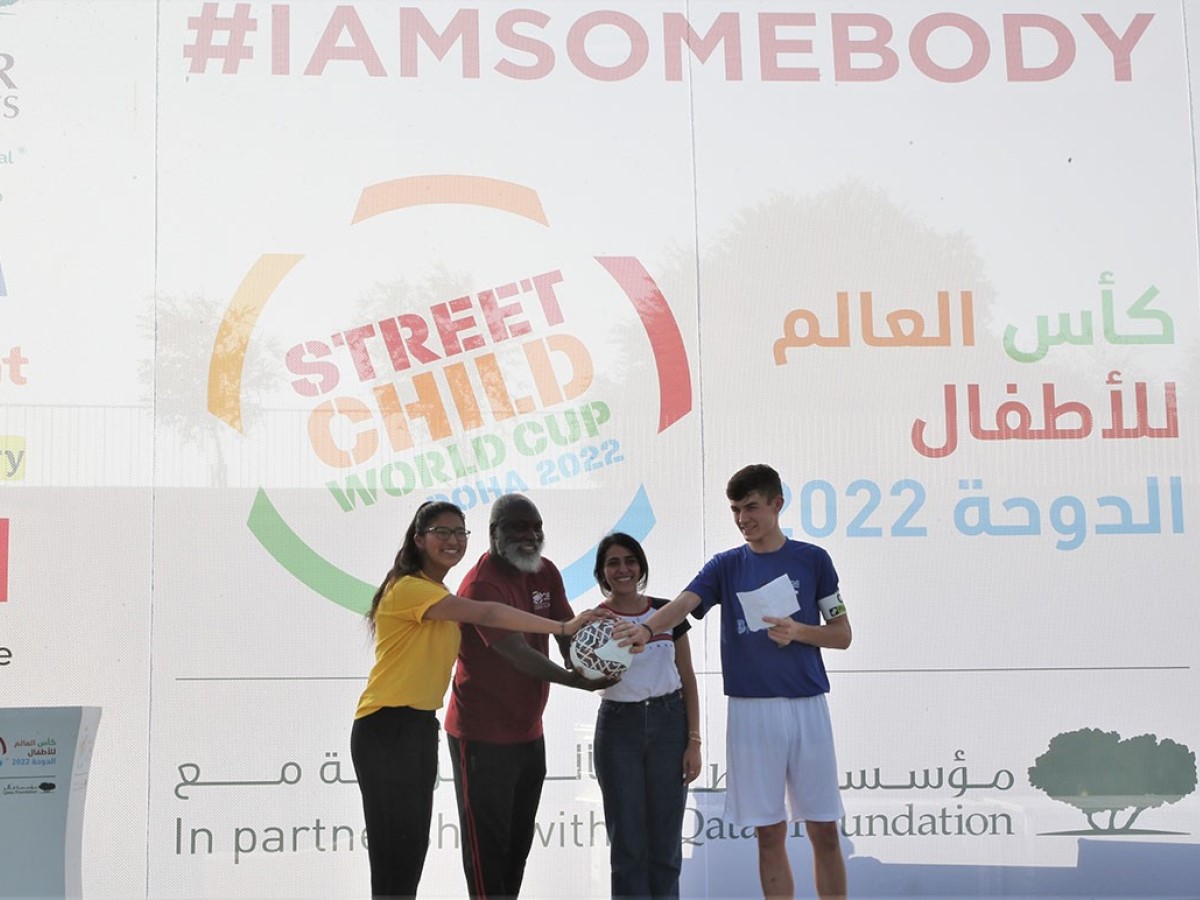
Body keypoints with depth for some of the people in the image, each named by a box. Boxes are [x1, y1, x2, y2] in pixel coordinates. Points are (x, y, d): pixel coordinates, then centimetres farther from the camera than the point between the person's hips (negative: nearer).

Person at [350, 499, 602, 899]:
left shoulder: (441, 596, 18)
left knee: (414, 844, 10)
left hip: (421, 727, 10)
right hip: (386, 730, -10)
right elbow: (485, 614, -24)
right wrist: (563, 627, -28)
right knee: (395, 847, -6)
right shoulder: (408, 588, -15)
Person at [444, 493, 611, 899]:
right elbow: (518, 654, -28)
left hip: (529, 731, 8)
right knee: (488, 846, -3)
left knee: (519, 842, 18)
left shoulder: (545, 572, 3)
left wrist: (580, 664, -20)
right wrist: (578, 681, -35)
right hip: (484, 738, -8)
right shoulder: (481, 585, -21)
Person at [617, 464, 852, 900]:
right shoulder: (725, 566, 5)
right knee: (769, 833, 5)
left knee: (824, 831, 3)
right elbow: (682, 604, -13)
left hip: (807, 705, 0)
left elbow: (842, 634, 7)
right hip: (751, 711, 1)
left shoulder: (813, 559, 5)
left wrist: (798, 631, -13)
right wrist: (647, 628, -34)